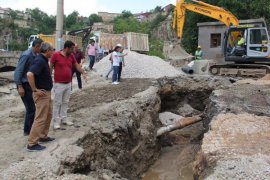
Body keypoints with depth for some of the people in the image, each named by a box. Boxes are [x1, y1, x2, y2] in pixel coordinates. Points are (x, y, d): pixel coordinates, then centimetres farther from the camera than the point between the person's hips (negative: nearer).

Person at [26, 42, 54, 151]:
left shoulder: (44, 60, 10)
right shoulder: (40, 61, -20)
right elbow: (29, 74, -33)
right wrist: (35, 90, -26)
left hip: (47, 92, 10)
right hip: (42, 93, -10)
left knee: (48, 115, 19)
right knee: (40, 118, -7)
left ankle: (43, 136, 30)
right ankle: (32, 143, -1)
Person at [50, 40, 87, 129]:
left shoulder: (71, 56, 5)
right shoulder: (56, 55, -11)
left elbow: (76, 65, 13)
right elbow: (50, 67, -6)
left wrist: (83, 73, 0)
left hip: (68, 84, 6)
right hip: (59, 84, -6)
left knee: (65, 102, 13)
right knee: (57, 103, 1)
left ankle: (64, 119, 24)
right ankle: (56, 121, 8)